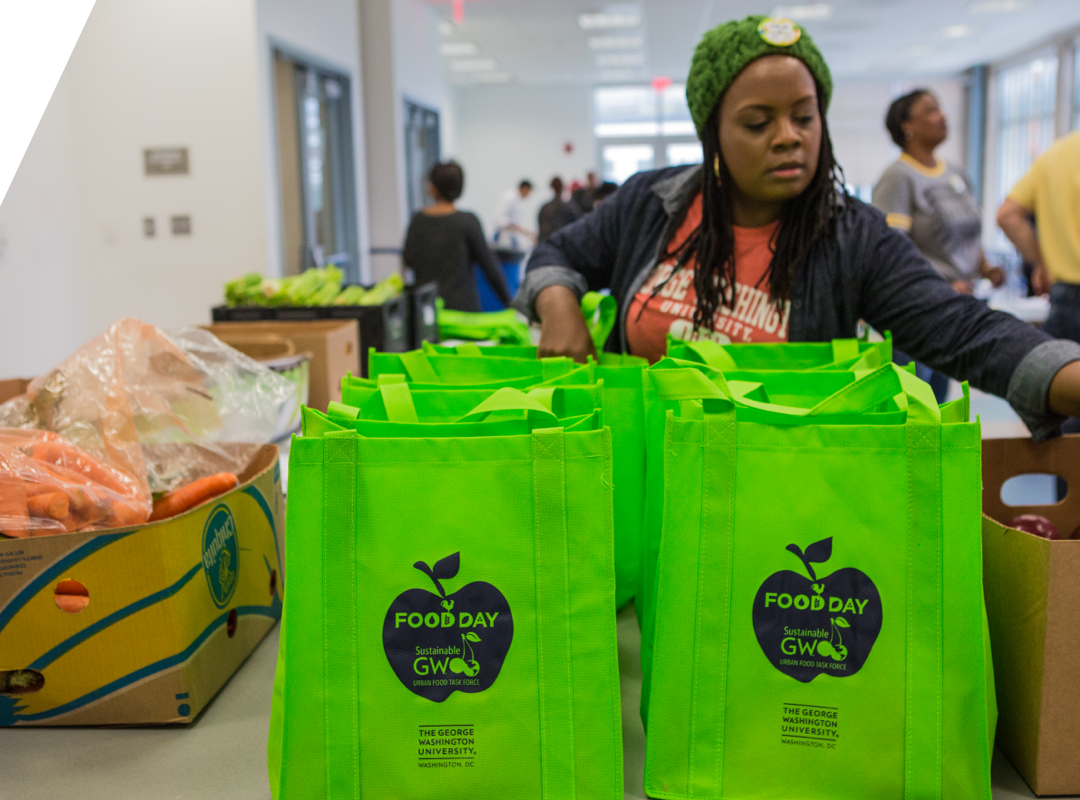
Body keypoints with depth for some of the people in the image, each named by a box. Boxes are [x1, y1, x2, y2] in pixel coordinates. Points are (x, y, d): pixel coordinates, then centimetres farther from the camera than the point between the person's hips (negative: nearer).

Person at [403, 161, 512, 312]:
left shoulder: (417, 220, 2)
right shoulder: (467, 221, -7)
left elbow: (408, 261, 7)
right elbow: (489, 264, -4)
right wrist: (507, 300, 3)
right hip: (462, 305, -3)